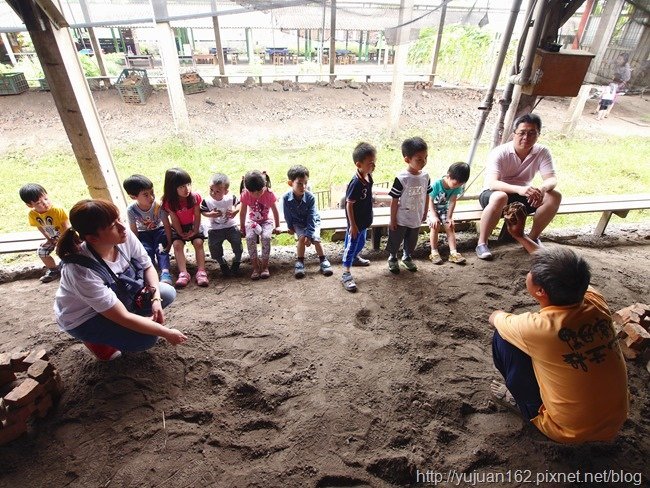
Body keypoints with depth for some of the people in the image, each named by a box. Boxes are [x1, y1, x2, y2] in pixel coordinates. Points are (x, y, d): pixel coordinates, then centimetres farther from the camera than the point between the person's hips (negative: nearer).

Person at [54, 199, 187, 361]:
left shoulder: (125, 235, -25)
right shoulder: (81, 271, -38)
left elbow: (148, 267, -6)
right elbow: (123, 318, -33)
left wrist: (156, 299, -21)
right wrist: (166, 333, -27)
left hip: (117, 293, 6)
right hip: (84, 318, -6)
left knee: (167, 293, -7)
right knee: (147, 338, -21)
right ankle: (96, 339, 6)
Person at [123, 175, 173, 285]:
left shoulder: (158, 205, -26)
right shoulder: (131, 210, -22)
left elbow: (167, 225, -19)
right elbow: (134, 231, -12)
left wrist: (169, 242, -18)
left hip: (159, 230, -1)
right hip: (143, 233, 1)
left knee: (162, 249, -25)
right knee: (146, 250, -24)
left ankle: (165, 273, -37)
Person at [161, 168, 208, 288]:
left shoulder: (195, 196, -16)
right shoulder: (169, 202, -16)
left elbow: (197, 216, -11)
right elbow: (175, 220, -12)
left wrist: (195, 231, -15)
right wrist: (181, 233, -15)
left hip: (193, 225, 0)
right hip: (178, 228, 0)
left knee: (198, 242, -21)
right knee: (177, 244, -21)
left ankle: (201, 272, -23)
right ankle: (183, 273, -25)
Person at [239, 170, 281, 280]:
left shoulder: (269, 194, -17)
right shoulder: (245, 194, -14)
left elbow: (275, 211, -6)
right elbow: (243, 212, -3)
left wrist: (277, 226, -3)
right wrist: (242, 227, 1)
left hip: (266, 221, -1)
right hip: (252, 221, 1)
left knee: (266, 237, -32)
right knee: (250, 237, -29)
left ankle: (265, 266, -17)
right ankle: (255, 267, -18)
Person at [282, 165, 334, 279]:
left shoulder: (310, 197, -25)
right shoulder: (286, 198, -22)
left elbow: (311, 218, -23)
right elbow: (287, 215, -5)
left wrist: (309, 234, -25)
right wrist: (290, 227, 2)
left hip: (312, 222, 0)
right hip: (297, 223, 1)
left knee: (316, 238, -19)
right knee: (301, 238, -23)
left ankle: (323, 260, 3)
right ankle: (300, 261, -4)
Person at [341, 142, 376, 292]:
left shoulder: (368, 177, -2)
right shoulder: (355, 183, -28)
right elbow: (349, 204, -23)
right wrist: (352, 225, -21)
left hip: (364, 221, 9)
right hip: (355, 223, -9)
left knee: (360, 243, 27)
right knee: (350, 246, 2)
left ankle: (354, 258, 53)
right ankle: (346, 274, 12)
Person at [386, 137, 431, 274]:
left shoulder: (425, 177, -7)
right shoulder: (401, 179, -23)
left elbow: (426, 196, 6)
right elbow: (394, 201, -16)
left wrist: (425, 213, 12)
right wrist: (392, 220, -11)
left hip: (416, 219, 5)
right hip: (401, 220, -5)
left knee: (412, 242, 23)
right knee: (395, 241, 15)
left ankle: (407, 257, 48)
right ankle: (392, 259, 40)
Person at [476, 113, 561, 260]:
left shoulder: (542, 152, -7)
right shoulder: (500, 152, -21)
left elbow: (552, 179, -15)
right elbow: (492, 183, -34)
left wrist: (542, 188, -40)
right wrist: (519, 189, -51)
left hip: (522, 196, 5)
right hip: (494, 194, -5)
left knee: (554, 196, -18)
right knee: (500, 197, -39)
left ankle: (533, 238, 2)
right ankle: (482, 243, -25)